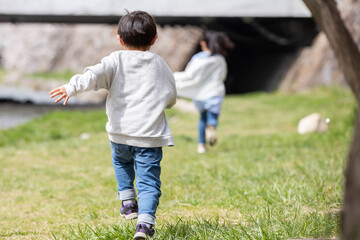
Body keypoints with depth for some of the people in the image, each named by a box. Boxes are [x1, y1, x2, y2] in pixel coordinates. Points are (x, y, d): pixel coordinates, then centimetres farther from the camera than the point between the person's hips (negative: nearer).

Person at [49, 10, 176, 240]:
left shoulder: (116, 61, 0)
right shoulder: (160, 65, 8)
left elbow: (94, 75, -19)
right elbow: (171, 98, 14)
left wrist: (72, 87, -27)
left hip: (120, 134, 1)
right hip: (150, 135, -1)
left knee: (122, 162, 32)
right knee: (149, 180, 0)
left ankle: (127, 201, 27)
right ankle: (145, 221, -17)